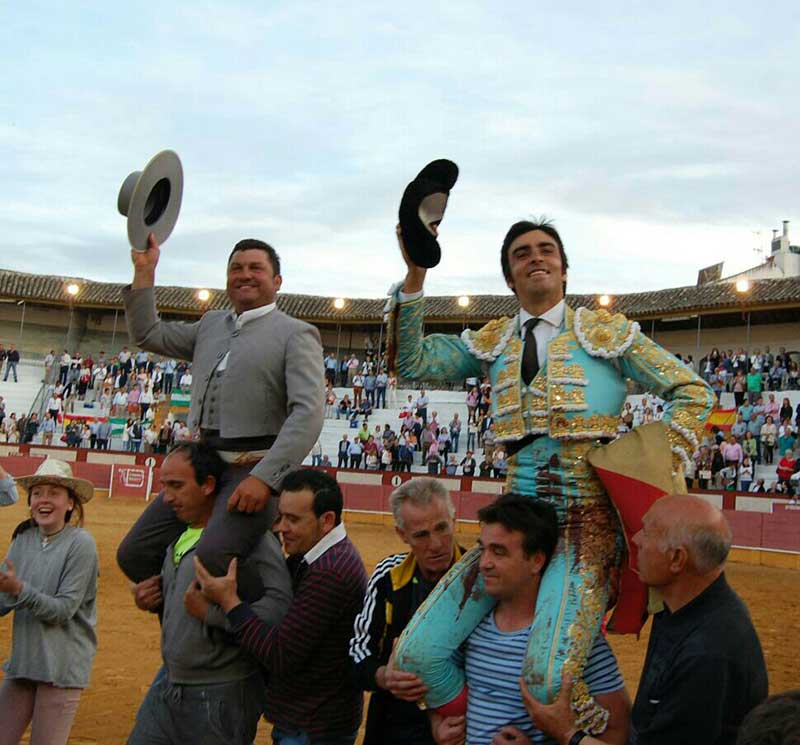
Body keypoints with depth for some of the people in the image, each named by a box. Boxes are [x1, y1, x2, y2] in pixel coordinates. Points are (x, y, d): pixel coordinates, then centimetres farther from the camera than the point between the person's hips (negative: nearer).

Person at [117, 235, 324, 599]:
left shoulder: (296, 334, -2)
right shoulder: (210, 324, 20)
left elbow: (307, 414, -13)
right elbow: (148, 334, 26)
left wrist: (264, 477, -22)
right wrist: (144, 271, 17)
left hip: (256, 470, -7)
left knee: (213, 556, -30)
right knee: (133, 554, 4)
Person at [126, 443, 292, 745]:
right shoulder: (179, 535, 9)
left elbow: (281, 607, -31)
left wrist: (211, 611, -27)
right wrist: (152, 601, 3)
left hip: (220, 697, -8)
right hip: (167, 685, 8)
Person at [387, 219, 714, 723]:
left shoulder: (605, 332, 7)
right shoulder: (493, 342, 15)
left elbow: (692, 392, 9)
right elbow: (412, 361, 3)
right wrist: (416, 273, -6)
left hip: (589, 523, -4)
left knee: (547, 681, -25)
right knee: (418, 656, -8)